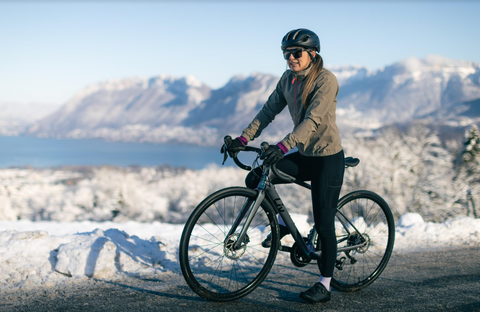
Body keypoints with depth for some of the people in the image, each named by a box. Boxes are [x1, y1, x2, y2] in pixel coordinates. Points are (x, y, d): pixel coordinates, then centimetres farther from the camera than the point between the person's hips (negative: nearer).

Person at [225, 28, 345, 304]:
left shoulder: (326, 79, -17)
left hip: (328, 158, -7)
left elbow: (313, 119, -29)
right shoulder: (288, 80, 5)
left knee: (323, 223, -4)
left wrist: (284, 145, -41)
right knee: (255, 180, -7)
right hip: (304, 156, 7)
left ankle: (325, 285, 10)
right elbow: (269, 111, 4)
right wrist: (244, 138, -8)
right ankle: (282, 223, 16)